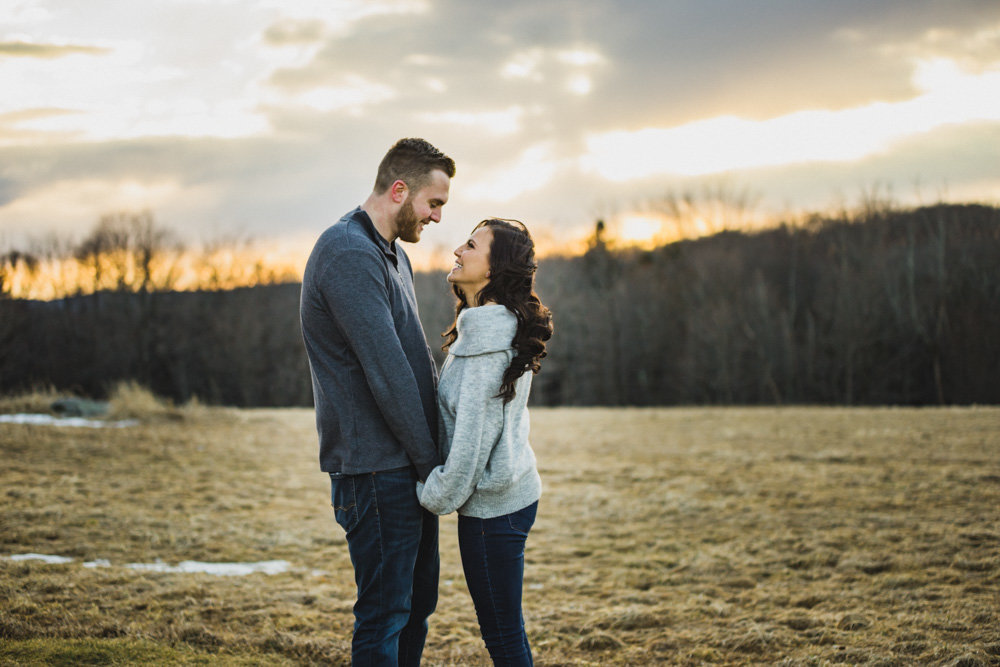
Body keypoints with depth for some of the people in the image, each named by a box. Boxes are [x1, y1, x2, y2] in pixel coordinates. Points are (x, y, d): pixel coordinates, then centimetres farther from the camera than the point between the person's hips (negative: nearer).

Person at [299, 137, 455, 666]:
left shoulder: (394, 255, 17)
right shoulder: (349, 254, -17)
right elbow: (387, 374, -21)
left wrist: (440, 443, 11)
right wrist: (430, 461, -15)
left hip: (410, 468, 10)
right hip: (375, 469, -10)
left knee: (417, 602, 16)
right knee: (384, 614, -4)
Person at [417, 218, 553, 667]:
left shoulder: (490, 336, -19)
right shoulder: (483, 327, 12)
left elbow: (474, 431, -21)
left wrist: (439, 495, -10)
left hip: (492, 503, -10)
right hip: (510, 494, 10)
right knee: (501, 630, 16)